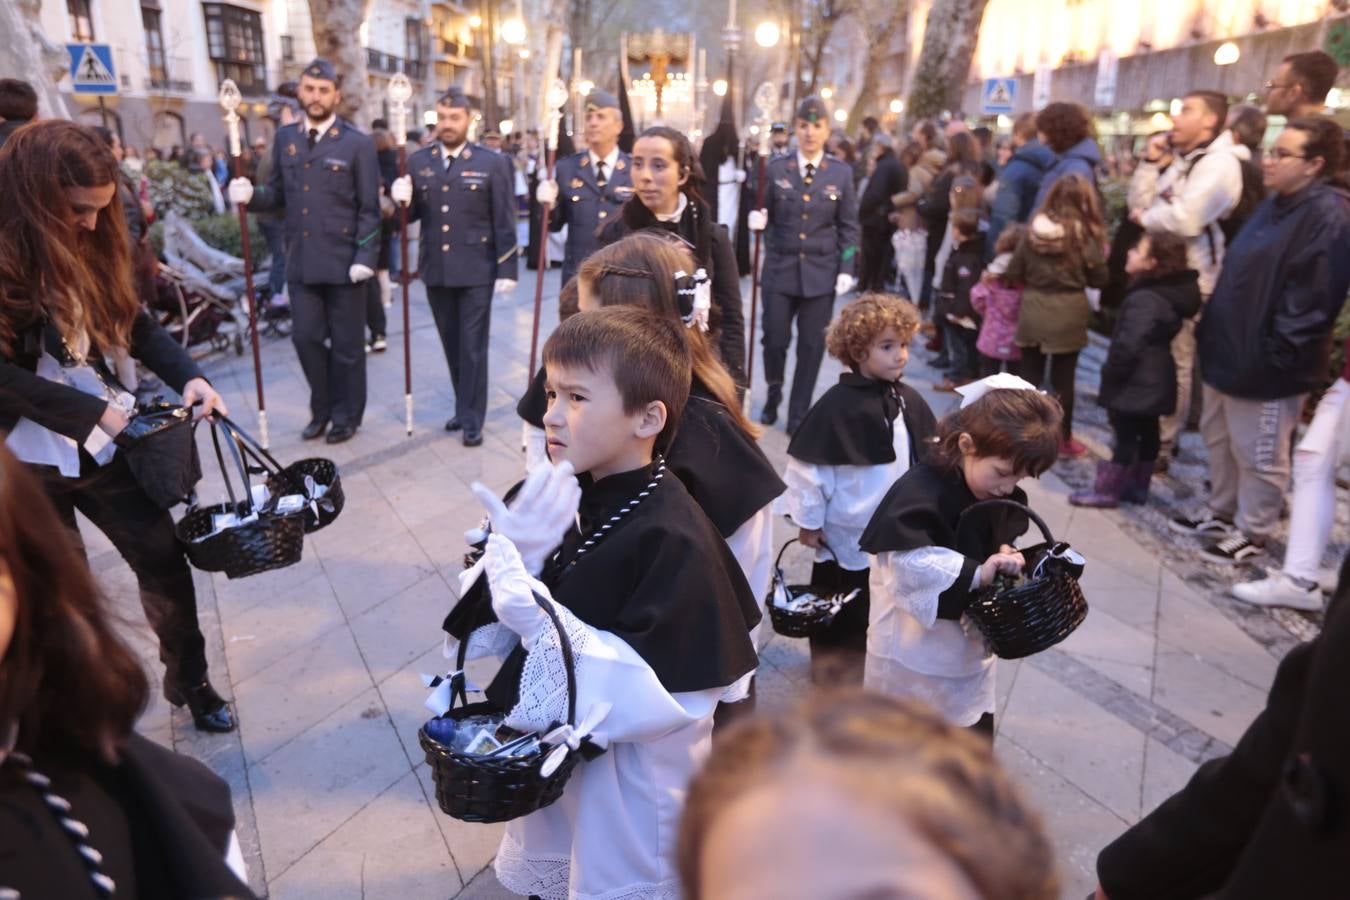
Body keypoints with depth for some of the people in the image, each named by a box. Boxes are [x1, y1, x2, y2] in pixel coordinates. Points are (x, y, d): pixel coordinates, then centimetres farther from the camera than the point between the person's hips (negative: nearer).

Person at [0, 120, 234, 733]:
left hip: (101, 443, 5)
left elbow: (133, 321, 6)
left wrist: (188, 376, -10)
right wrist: (92, 411, -19)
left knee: (164, 558, 8)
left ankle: (188, 679, 27)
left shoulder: (87, 246, 3)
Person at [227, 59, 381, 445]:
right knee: (306, 337, 8)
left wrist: (364, 257, -15)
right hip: (301, 261, 4)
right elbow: (279, 193, 11)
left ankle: (346, 416, 22)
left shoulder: (358, 144, -5)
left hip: (344, 261, -4)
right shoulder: (284, 138, 9)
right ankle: (322, 409, 28)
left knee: (346, 344, 6)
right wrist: (252, 195, -10)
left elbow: (369, 209, -8)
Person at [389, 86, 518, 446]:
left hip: (476, 270, -4)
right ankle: (465, 407, 29)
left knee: (472, 347, 1)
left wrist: (507, 269, -10)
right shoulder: (418, 162, 6)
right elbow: (412, 215, 8)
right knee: (452, 345, 14)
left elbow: (504, 222, -5)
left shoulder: (493, 163, -4)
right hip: (435, 270, 4)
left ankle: (472, 419, 11)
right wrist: (403, 201, -14)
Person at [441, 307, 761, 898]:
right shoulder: (567, 499, -6)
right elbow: (504, 616, -2)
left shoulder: (672, 537, -27)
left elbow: (662, 690, -28)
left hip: (633, 791, -6)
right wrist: (511, 556, -22)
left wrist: (542, 622, -35)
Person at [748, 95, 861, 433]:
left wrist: (846, 270, -3)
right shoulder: (776, 168, 0)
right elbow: (766, 214, 6)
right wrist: (758, 220, -18)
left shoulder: (841, 173, 2)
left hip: (821, 272, 0)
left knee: (811, 346, 4)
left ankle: (798, 414, 17)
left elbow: (848, 227, 4)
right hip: (780, 268, 0)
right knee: (775, 338, 1)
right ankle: (773, 394, 31)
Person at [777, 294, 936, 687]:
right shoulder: (837, 404, -20)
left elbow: (930, 460, 10)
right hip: (846, 533, -5)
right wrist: (809, 520, -12)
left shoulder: (909, 401, -1)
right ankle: (834, 670, 33)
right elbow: (809, 465, -17)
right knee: (842, 610, 14)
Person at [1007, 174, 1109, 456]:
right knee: (1063, 380, 8)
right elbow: (1099, 278, -3)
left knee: (1030, 376, 12)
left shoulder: (1034, 228, -3)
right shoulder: (1084, 233, -9)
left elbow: (1013, 272, 1)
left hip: (1032, 311, 2)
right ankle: (1064, 440, 17)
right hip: (1068, 313, -2)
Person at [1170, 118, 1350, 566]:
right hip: (1231, 349, 9)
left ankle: (1251, 533, 21)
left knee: (1258, 454, 5)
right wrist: (1211, 327, 15)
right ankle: (1222, 512, 38)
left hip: (1266, 364, -9)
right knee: (1219, 438, 21)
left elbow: (1314, 296, -23)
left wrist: (1276, 354, -23)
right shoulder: (1275, 204, 12)